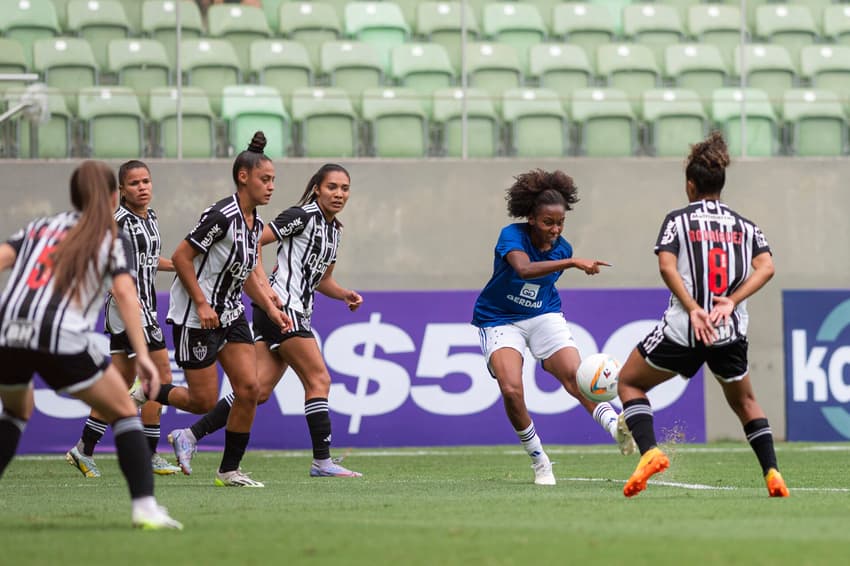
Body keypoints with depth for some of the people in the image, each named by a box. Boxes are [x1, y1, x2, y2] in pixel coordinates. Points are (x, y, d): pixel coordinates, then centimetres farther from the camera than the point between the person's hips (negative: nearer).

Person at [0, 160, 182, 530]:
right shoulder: (113, 240, 15)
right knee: (124, 413, 13)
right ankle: (145, 507, -2)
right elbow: (124, 293, -2)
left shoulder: (40, 227, 25)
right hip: (62, 340, -4)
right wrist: (142, 355, -8)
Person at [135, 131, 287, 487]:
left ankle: (229, 470, 5)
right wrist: (202, 304, -20)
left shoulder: (255, 223, 8)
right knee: (203, 402, -5)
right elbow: (181, 257, -18)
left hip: (231, 314, 8)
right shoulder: (222, 216, -20)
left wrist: (271, 309, 9)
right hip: (196, 319, -8)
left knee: (248, 387, -4)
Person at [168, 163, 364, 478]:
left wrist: (345, 295, 11)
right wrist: (262, 285, -20)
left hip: (296, 312, 9)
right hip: (281, 307, -9)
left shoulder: (334, 230, 19)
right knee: (319, 380, -9)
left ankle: (190, 435, 1)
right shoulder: (303, 216, -8)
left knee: (259, 390, 0)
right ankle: (322, 461, -5)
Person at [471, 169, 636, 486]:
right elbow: (524, 269, -44)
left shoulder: (562, 248, -4)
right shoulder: (512, 236, -21)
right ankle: (539, 462, -6)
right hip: (500, 320, -4)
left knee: (574, 375, -21)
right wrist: (572, 263, -54)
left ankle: (616, 427, -36)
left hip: (543, 316, 4)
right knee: (511, 389, -22)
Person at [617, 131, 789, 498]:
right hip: (731, 333, 3)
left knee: (629, 382, 16)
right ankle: (772, 474, 9)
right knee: (744, 402, 25)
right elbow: (766, 267, -4)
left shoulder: (678, 220, 3)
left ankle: (649, 451, -6)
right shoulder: (744, 225, 11)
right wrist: (730, 301, -10)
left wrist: (694, 310, -15)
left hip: (681, 331, -3)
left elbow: (667, 267, -13)